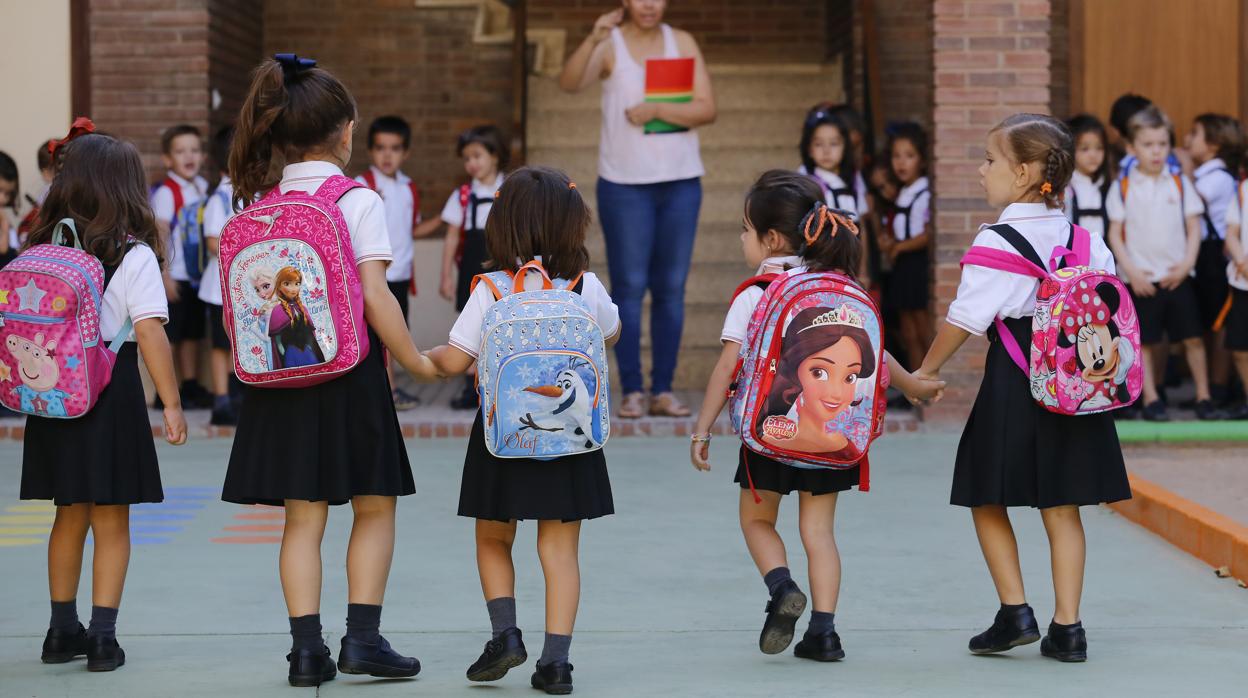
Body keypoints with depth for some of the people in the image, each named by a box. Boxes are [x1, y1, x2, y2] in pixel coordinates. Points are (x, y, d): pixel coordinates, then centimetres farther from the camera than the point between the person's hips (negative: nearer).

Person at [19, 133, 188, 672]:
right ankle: (102, 637, 1)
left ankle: (63, 630, 24)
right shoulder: (134, 255, -10)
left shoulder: (42, 249, 4)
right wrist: (171, 404, -10)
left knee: (69, 516, 17)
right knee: (111, 523, 4)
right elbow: (150, 333, -14)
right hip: (111, 392, -5)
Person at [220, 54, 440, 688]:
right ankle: (363, 637, 5)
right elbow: (374, 296, -14)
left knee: (302, 515, 9)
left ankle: (306, 647, 4)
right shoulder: (357, 201, -9)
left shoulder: (257, 207, 5)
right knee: (374, 507, 9)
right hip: (349, 373, -4)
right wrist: (416, 361, -7)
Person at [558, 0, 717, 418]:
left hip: (681, 183, 3)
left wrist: (656, 110, -17)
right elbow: (569, 84, -22)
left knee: (671, 289, 5)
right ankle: (632, 390, 1)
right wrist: (593, 40, -37)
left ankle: (664, 390, 8)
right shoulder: (610, 46, -3)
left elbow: (706, 109, -3)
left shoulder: (682, 42, 4)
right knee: (629, 288, -2)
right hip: (625, 183, -3)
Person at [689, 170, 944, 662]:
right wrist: (915, 386, 23)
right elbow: (871, 354, 6)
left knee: (757, 518, 15)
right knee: (818, 529, 10)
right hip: (832, 428, 4)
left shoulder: (754, 295, -9)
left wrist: (703, 430, -8)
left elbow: (728, 367, -12)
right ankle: (823, 631, 3)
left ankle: (781, 587, -10)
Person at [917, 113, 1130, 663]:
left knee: (988, 499, 9)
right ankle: (1067, 628, 7)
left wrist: (926, 371, 1)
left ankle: (1015, 612, 4)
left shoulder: (997, 241, -12)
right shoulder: (1084, 240, 6)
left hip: (1012, 385, -5)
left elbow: (966, 318, -11)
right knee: (1062, 506, 8)